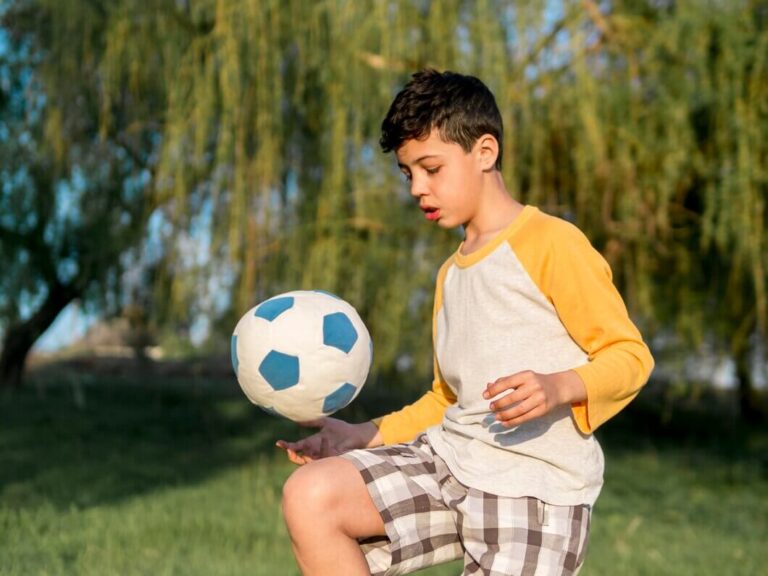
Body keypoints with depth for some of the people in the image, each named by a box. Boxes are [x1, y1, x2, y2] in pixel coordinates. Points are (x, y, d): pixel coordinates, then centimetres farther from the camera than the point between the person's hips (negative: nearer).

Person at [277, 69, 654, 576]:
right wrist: (364, 436, 14)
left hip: (536, 486, -7)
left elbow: (630, 355, -7)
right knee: (309, 495, -16)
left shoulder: (552, 242, -5)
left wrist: (560, 387, -26)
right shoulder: (450, 273, 21)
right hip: (448, 459, 7)